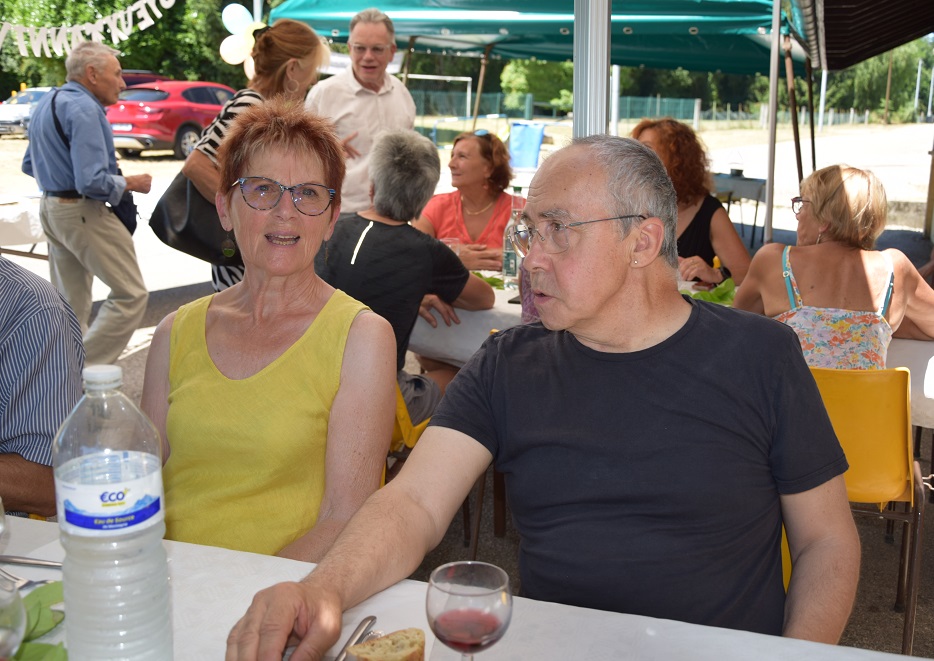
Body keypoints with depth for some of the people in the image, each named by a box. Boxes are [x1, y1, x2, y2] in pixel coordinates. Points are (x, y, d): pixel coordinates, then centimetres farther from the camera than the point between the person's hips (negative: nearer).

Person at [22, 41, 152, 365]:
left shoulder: (46, 104, 14)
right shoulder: (83, 109, -17)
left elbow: (30, 165, 24)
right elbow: (93, 182, -24)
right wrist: (130, 183, -9)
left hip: (52, 208, 10)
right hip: (83, 213, -10)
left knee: (71, 304, 15)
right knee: (131, 294, -7)